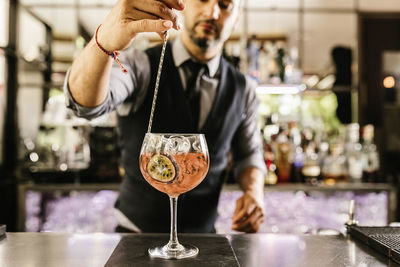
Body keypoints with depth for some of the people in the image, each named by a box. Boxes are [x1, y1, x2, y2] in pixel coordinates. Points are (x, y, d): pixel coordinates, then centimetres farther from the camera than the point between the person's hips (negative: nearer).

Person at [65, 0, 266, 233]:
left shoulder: (242, 90, 2)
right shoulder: (141, 67, -8)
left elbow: (249, 153, 15)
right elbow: (86, 102, -28)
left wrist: (254, 191, -7)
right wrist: (105, 40, -49)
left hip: (203, 233, 3)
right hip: (135, 230, -2)